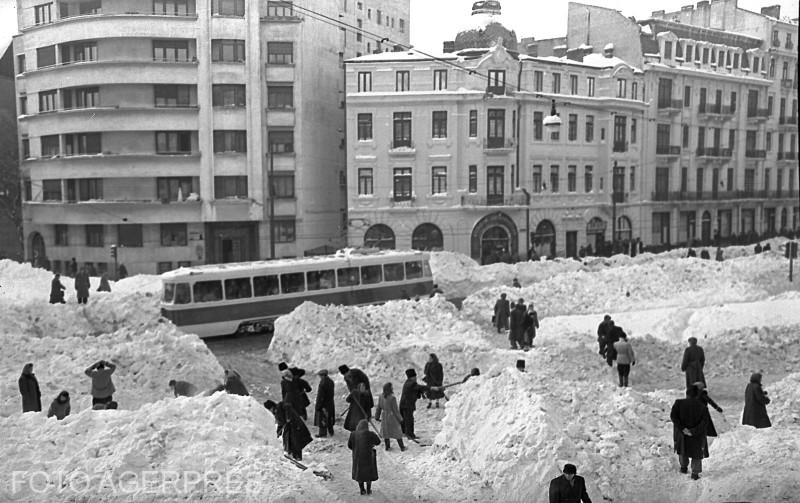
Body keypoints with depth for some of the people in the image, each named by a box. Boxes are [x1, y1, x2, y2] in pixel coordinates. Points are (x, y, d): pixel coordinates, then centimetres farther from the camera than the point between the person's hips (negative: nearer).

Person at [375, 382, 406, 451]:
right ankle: (402, 447, 23)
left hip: (385, 417, 5)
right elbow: (396, 410, -19)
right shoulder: (392, 398, -28)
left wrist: (377, 416, 16)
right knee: (397, 432, 12)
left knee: (385, 432, 21)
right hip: (392, 417, -5)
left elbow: (379, 407, 2)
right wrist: (400, 419, -7)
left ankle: (387, 446, 30)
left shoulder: (380, 396, -10)